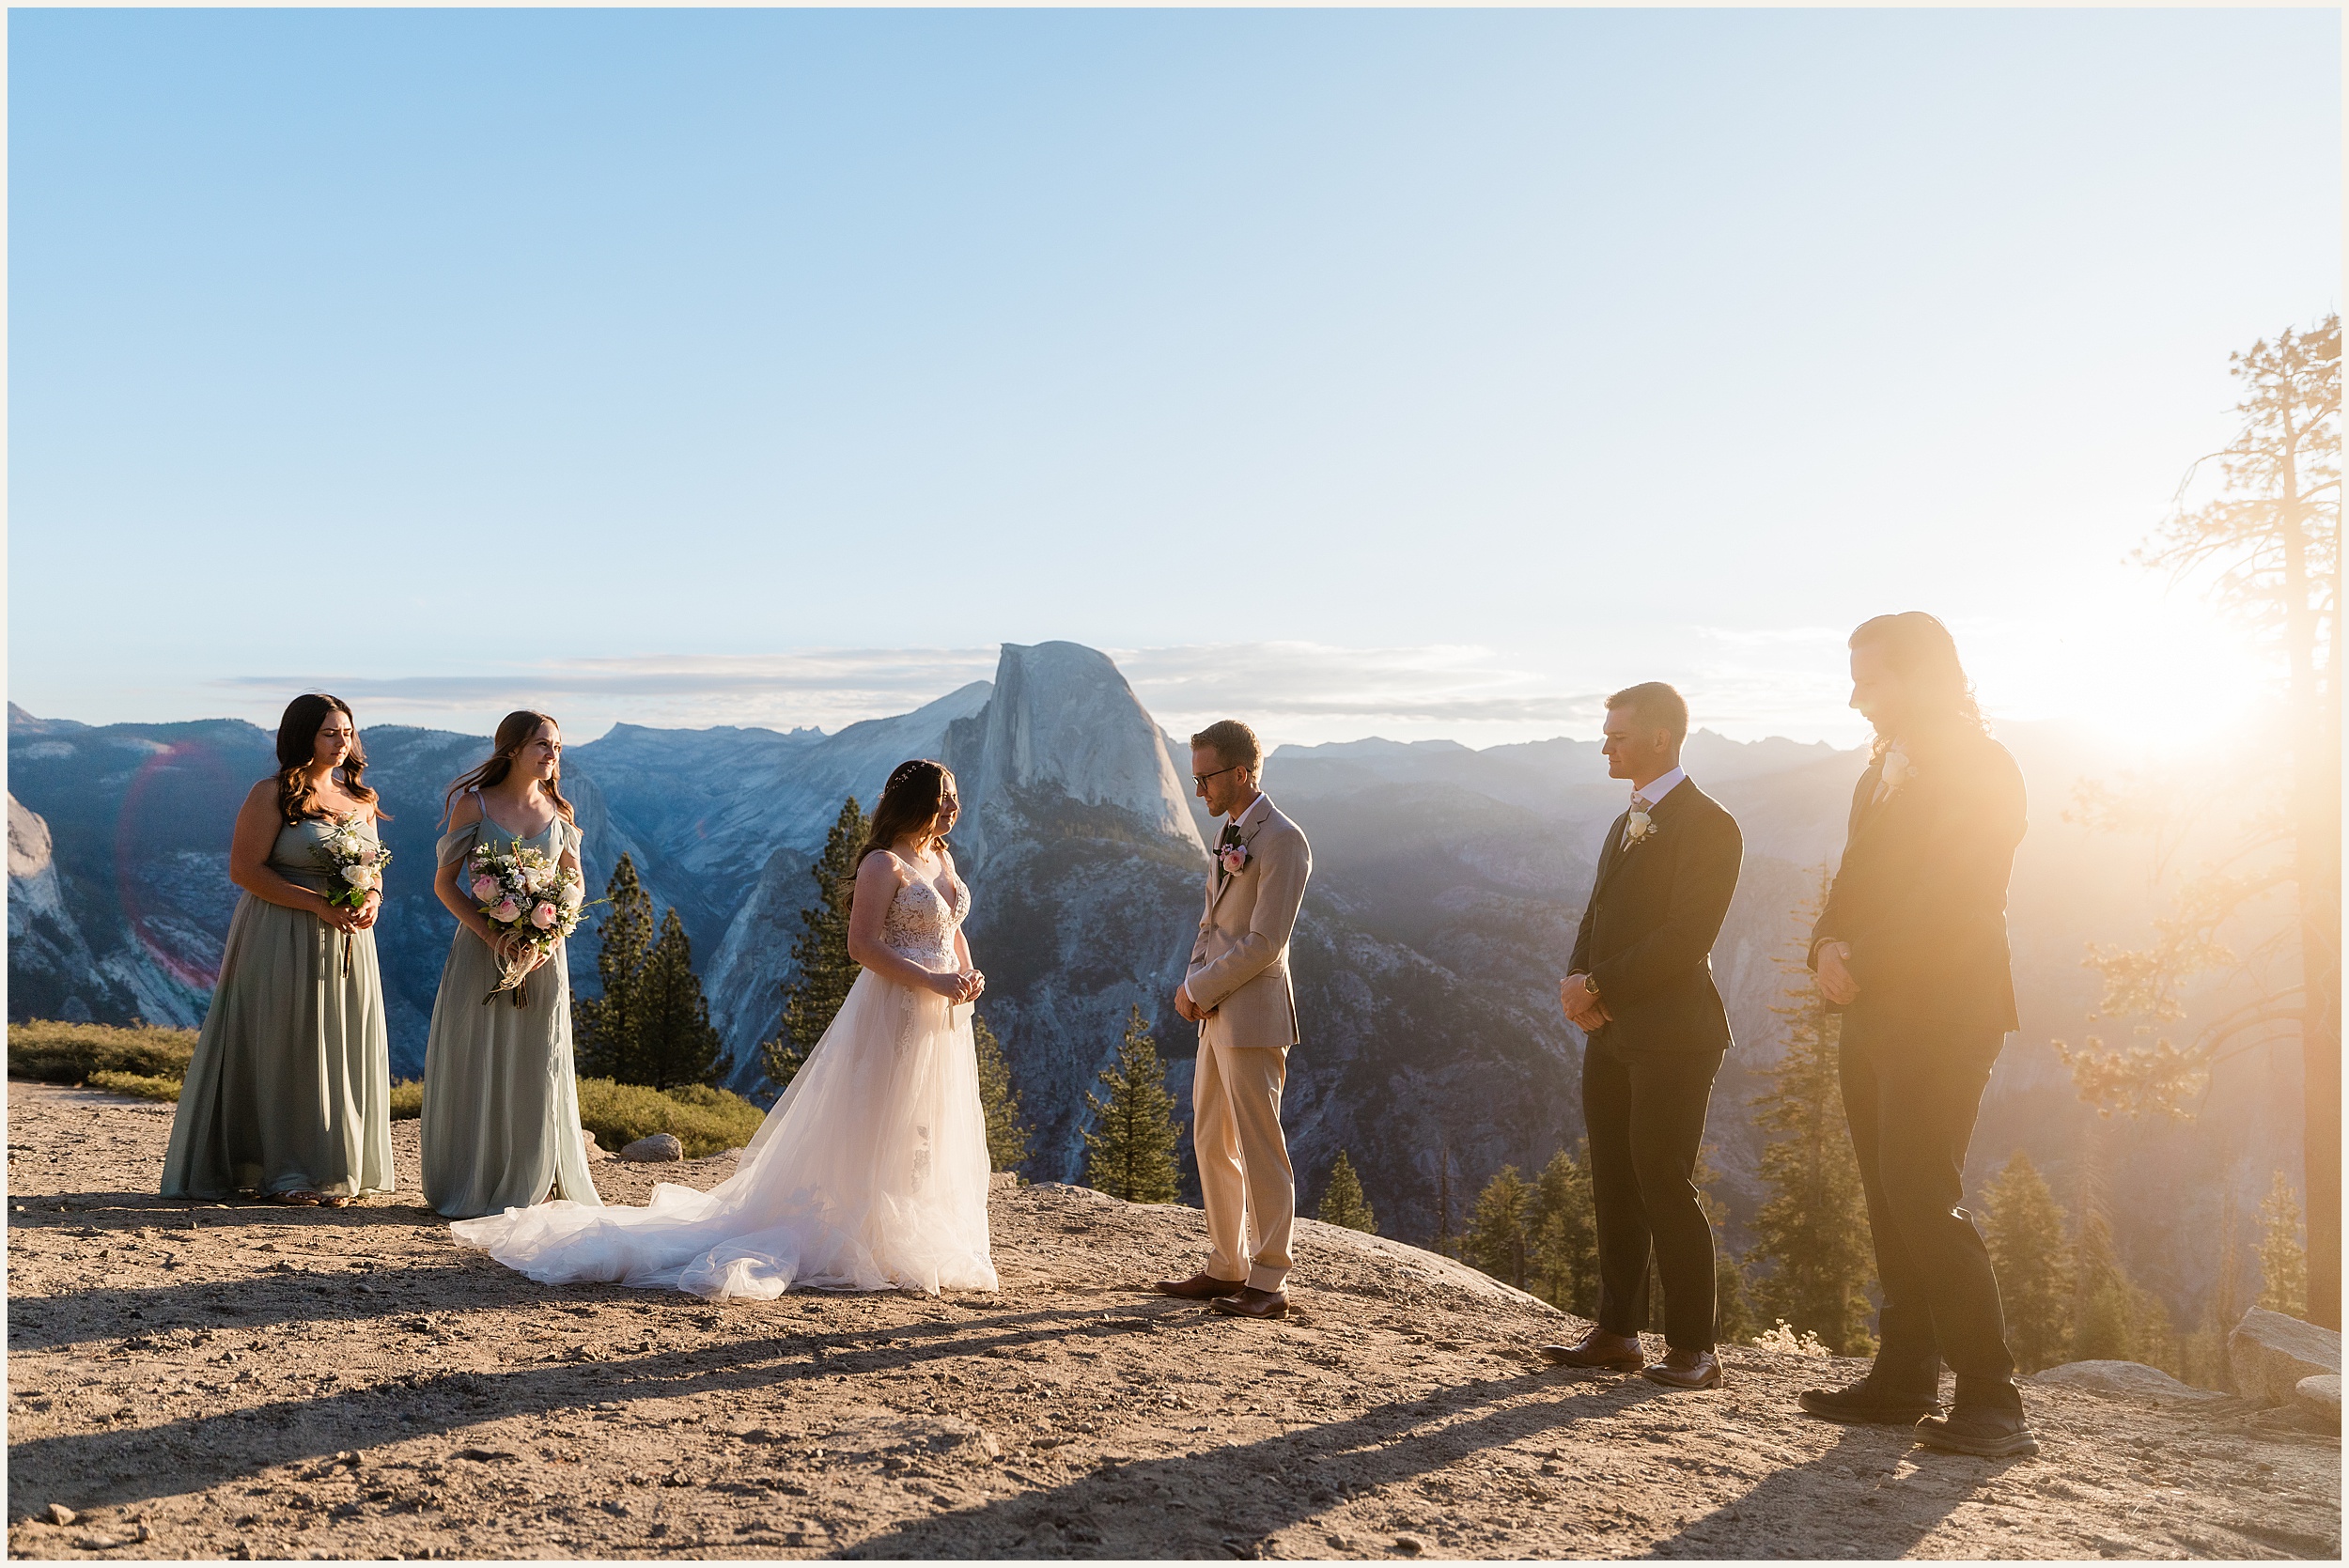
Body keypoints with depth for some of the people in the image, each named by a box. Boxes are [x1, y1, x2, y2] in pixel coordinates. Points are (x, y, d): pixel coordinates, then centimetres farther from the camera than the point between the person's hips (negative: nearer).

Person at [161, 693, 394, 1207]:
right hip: (283, 941, -6)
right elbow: (245, 869, -12)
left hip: (348, 945, 6)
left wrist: (371, 901, -5)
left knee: (343, 1049, 6)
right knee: (284, 1048, -1)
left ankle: (333, 1171, 16)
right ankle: (281, 1173, 7)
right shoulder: (273, 794, -6)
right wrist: (319, 905, -19)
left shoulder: (361, 798, 13)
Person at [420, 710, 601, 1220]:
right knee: (475, 1065, 2)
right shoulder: (474, 804, -2)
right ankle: (471, 1190, 12)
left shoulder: (559, 811, 7)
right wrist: (492, 937, -15)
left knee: (537, 1068, 4)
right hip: (480, 947, -3)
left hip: (544, 952, 3)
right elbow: (445, 883, -2)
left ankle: (529, 1187, 14)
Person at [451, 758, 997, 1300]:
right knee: (876, 1130, -4)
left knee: (931, 1132, 12)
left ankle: (915, 1243, 23)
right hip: (894, 1010, -8)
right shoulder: (883, 863, -12)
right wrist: (931, 980, -21)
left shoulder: (942, 856, 14)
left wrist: (970, 974, 2)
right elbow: (862, 945, -18)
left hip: (944, 1015, 8)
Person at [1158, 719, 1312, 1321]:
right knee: (1211, 1144, 14)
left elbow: (1264, 943, -19)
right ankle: (1226, 1268, 24)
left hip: (1252, 1014, -9)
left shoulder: (1282, 841, -15)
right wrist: (1192, 980, 2)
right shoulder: (1230, 833, 15)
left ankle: (1269, 1283, 7)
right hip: (1216, 1012, 9)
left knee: (1260, 1151, -2)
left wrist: (1198, 989, -12)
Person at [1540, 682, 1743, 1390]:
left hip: (1671, 1038, -8)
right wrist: (1579, 984, -2)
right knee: (1613, 1187, 10)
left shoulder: (1708, 826, -10)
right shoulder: (1626, 824, 18)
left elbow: (1686, 939, -18)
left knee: (1664, 1185, -5)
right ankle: (1616, 1332, 19)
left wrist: (1598, 986, -15)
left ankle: (1693, 1349, 5)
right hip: (1611, 1032, 8)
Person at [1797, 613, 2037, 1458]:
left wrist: (1859, 963, -13)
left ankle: (1991, 1402, -4)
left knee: (1923, 1197, -11)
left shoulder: (1983, 768, -9)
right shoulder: (1882, 767, 18)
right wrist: (1828, 946, 0)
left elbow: (1952, 903, -16)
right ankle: (1905, 1379, 17)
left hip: (1940, 1012, -8)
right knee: (1891, 1198, 9)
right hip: (1873, 1009, 8)